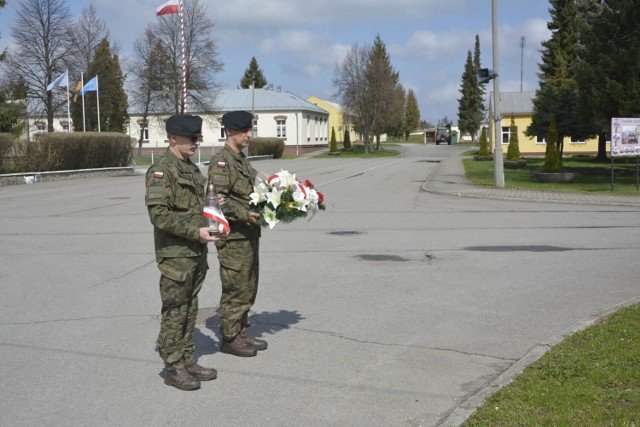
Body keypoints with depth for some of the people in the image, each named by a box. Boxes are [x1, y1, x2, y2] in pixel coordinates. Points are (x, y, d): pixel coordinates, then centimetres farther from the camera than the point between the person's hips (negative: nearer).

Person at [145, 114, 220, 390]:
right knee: (175, 312, 0)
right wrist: (195, 232, -22)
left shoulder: (192, 169, 14)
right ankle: (173, 369, 9)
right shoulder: (161, 170, -14)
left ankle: (188, 362, 24)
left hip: (196, 253, 8)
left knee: (190, 310, 14)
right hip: (175, 255, -8)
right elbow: (158, 214, -22)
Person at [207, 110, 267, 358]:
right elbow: (218, 199, -22)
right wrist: (245, 214, -27)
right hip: (233, 237, -9)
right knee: (235, 289, -2)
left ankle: (241, 332, 25)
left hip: (249, 234, 9)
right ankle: (229, 339, 8)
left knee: (248, 288, 15)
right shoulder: (221, 161, -14)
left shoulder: (243, 160, 16)